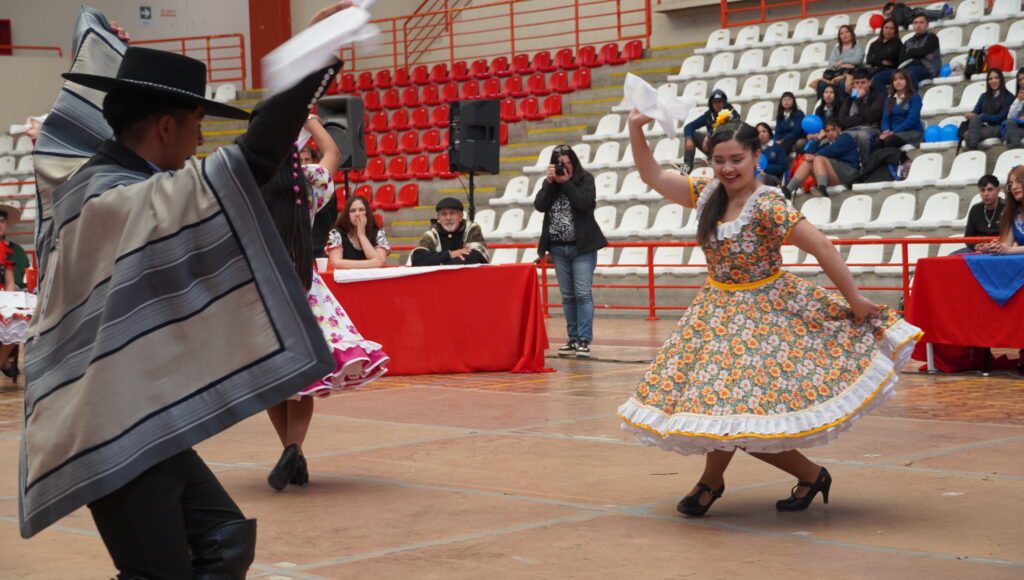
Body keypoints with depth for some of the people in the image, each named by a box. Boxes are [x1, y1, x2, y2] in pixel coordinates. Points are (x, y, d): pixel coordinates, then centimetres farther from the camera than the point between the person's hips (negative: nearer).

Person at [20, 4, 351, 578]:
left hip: (130, 420, 10)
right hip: (119, 429, -10)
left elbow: (92, 104, 28)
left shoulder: (80, 176, 6)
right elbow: (251, 162, -31)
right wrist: (317, 59, -29)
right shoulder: (129, 201, -21)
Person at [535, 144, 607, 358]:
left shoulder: (585, 179, -1)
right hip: (558, 248, 4)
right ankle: (573, 339, 14)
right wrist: (549, 182, -10)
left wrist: (565, 182, -12)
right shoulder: (550, 182, 10)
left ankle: (584, 340, -9)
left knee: (583, 294, -9)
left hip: (582, 246, -4)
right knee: (567, 296, 8)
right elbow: (539, 205, -4)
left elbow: (583, 203, -17)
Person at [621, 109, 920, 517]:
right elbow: (652, 176, 5)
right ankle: (810, 475, 21)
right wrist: (635, 129, -6)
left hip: (762, 313, -7)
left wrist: (854, 299, -20)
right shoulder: (707, 194, 0)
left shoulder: (767, 206, -20)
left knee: (727, 399, -9)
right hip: (717, 310, 7)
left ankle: (711, 482, 19)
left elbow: (821, 246, -22)